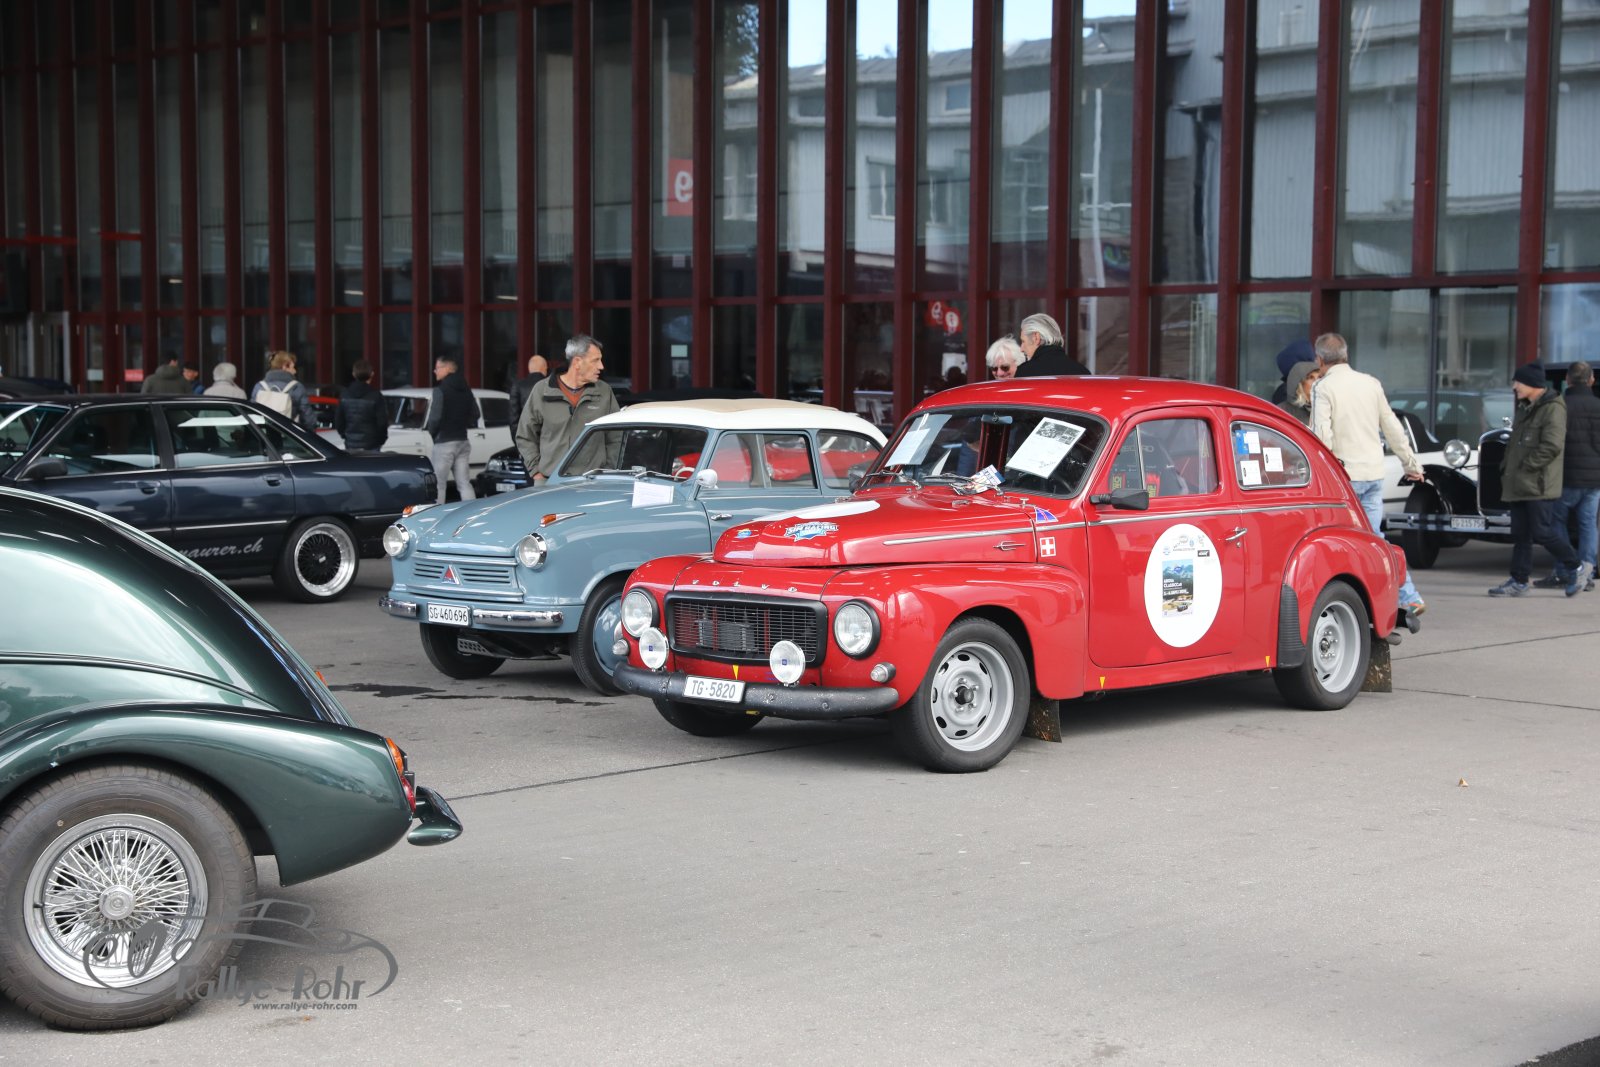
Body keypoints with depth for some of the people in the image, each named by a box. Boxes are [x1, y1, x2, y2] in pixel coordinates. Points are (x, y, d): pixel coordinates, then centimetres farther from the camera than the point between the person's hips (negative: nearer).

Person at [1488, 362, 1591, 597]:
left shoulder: (1553, 408, -11)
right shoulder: (1525, 408, 18)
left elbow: (1552, 446, -21)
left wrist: (1526, 466, -18)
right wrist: (1507, 468, 12)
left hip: (1539, 485, -9)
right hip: (1519, 485, 9)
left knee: (1543, 531, -8)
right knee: (1520, 534, 8)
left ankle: (1576, 567, 9)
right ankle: (1518, 580, 12)